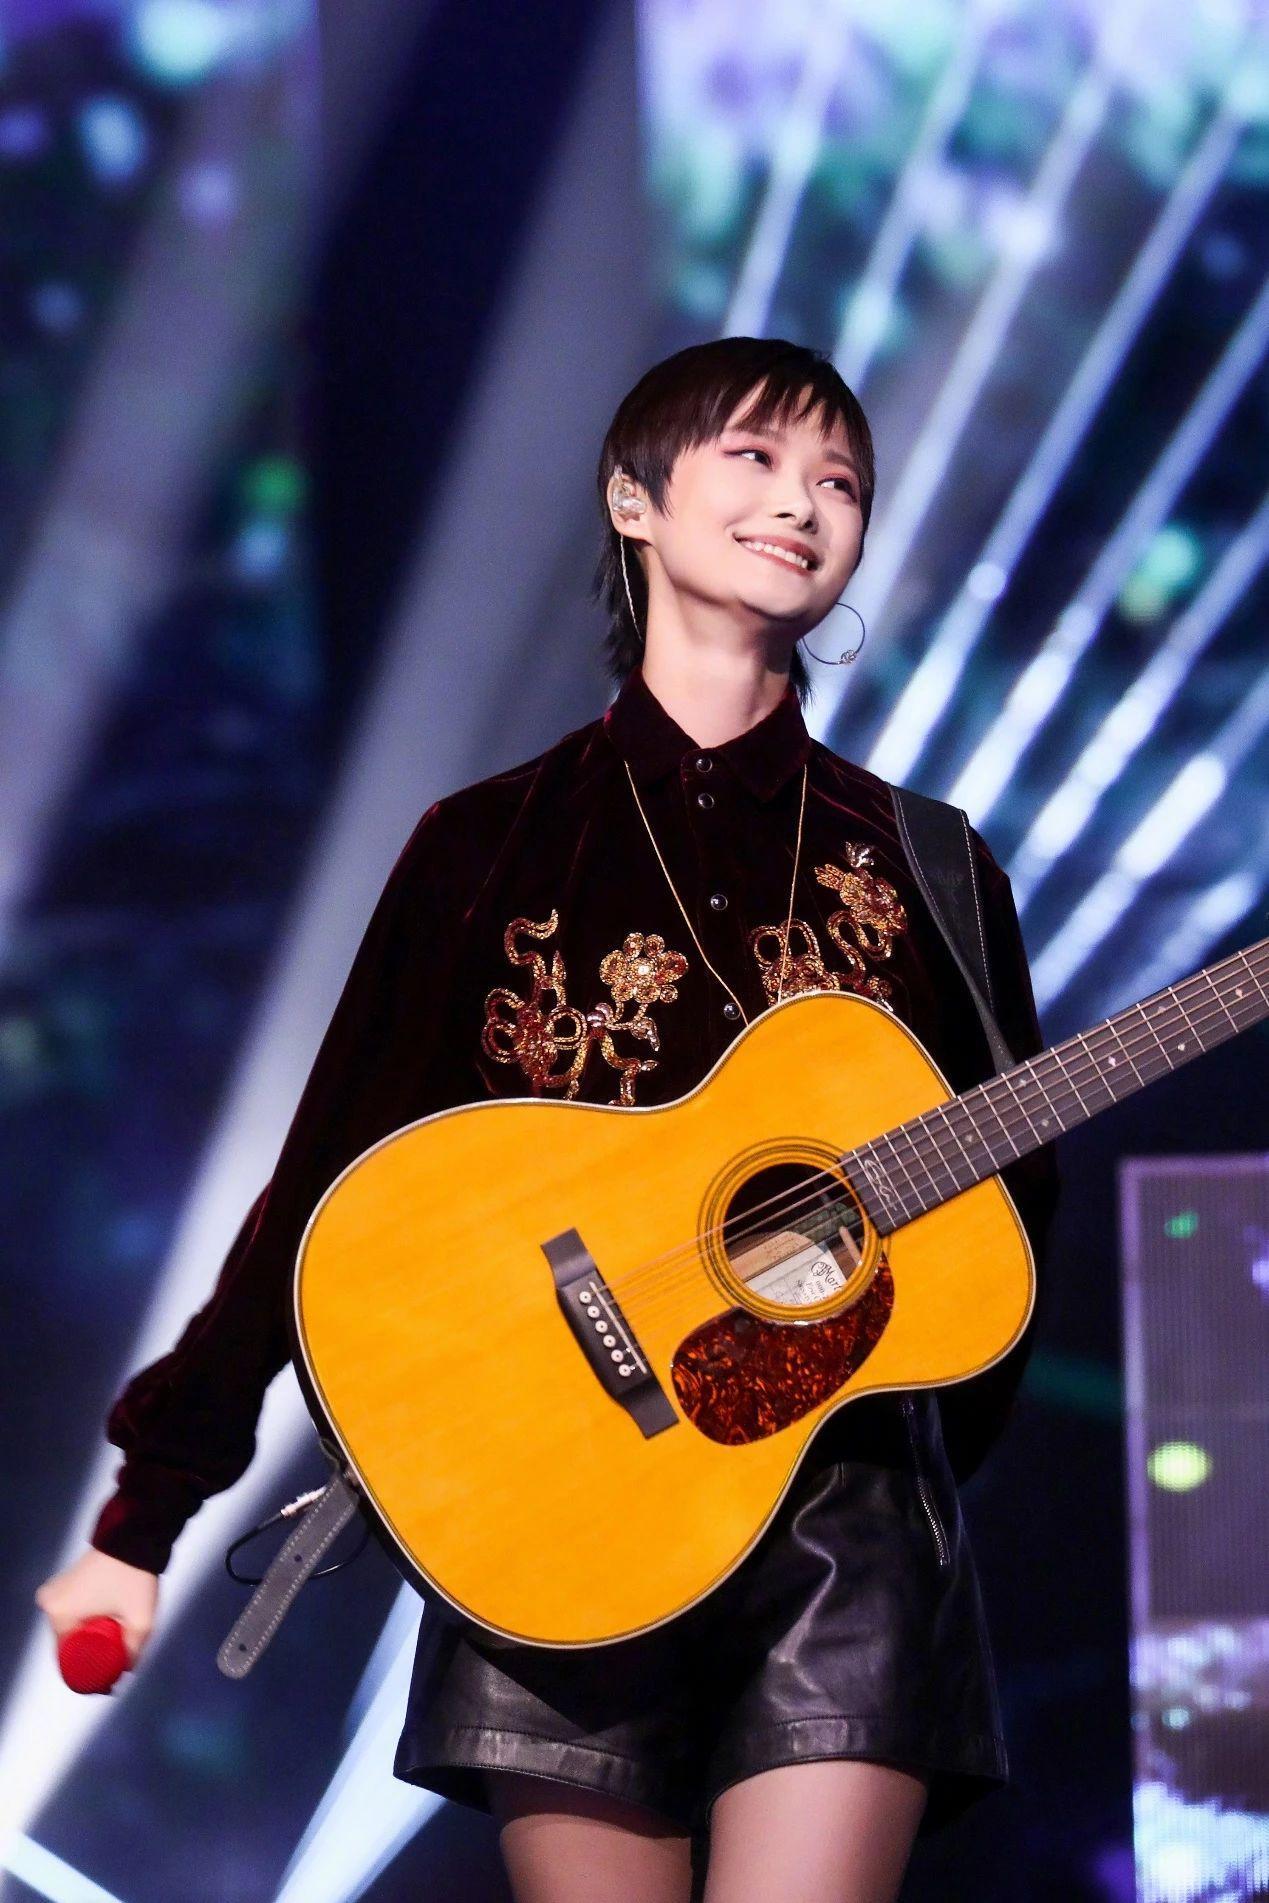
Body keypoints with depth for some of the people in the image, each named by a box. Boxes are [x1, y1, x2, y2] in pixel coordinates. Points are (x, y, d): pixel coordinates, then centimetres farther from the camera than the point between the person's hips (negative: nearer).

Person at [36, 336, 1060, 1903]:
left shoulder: (920, 866, 10)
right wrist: (146, 1512, -2)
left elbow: (1013, 1201, 15)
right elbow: (326, 1195, 4)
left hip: (841, 1506, 0)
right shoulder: (491, 846, 7)